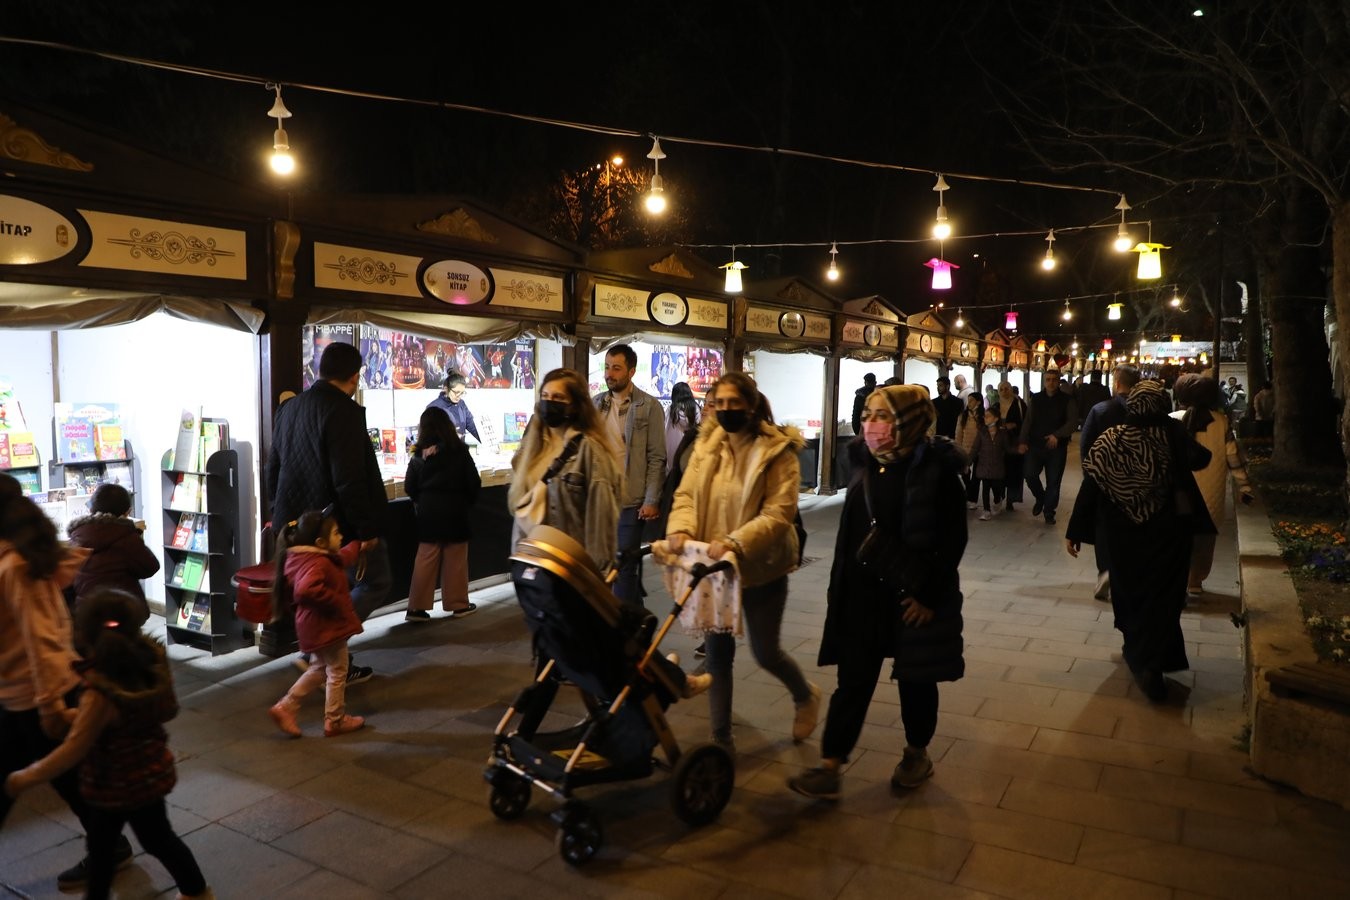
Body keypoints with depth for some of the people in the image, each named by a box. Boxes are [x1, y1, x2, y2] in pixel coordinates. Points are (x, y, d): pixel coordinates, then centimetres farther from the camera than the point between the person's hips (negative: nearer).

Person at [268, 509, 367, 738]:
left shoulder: (303, 557, 7)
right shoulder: (318, 563, -27)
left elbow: (342, 559, 26)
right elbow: (307, 589, -46)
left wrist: (358, 546, 40)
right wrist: (336, 602, -32)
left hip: (315, 627, 10)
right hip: (328, 626, -10)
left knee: (320, 668, 25)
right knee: (337, 672, 7)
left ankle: (285, 708, 25)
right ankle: (335, 721, 21)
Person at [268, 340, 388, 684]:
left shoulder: (289, 408, 10)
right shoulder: (343, 411, -19)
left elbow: (273, 468, 18)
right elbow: (349, 479, -25)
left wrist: (280, 512, 26)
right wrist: (367, 527, -19)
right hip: (339, 523, -8)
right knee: (376, 582, 7)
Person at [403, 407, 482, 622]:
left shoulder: (419, 455, -2)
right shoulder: (459, 450, -8)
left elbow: (409, 488, 0)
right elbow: (474, 483, -5)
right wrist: (468, 502, 12)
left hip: (428, 513, 2)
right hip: (455, 511, -2)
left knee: (425, 559, 8)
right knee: (455, 560, 7)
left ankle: (417, 607, 8)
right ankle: (458, 604, 15)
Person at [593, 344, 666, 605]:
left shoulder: (649, 406, -5)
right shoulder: (596, 404, 8)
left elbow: (656, 458, -7)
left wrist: (652, 500, -12)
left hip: (631, 500, -5)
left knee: (625, 564, 2)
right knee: (601, 561, 12)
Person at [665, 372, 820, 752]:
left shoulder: (778, 450, -13)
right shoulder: (707, 443, 3)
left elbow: (779, 513, -20)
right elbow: (686, 494, 1)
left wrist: (736, 543, -33)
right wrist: (681, 528, -20)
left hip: (760, 567, -4)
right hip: (714, 565, 4)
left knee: (765, 652, 9)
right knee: (717, 652, 9)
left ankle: (806, 695, 41)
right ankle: (720, 736, 24)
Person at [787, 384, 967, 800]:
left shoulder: (935, 468, -13)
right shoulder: (866, 465, 5)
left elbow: (953, 539, -13)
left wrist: (928, 594, -14)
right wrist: (840, 586, 11)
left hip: (914, 596, -4)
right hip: (864, 594, 5)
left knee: (915, 680, 13)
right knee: (853, 680, 6)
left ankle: (917, 755, 36)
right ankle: (829, 768, 10)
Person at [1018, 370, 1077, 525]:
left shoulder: (1067, 400, 0)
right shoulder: (1035, 399, 6)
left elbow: (1073, 422, -9)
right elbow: (1027, 421, 3)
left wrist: (1057, 435, -23)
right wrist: (1022, 441, -7)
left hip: (1057, 447, -1)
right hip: (1035, 444, 1)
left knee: (1053, 481, 3)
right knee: (1029, 473, -11)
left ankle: (1049, 511, 18)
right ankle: (1040, 498, 18)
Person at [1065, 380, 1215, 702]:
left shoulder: (1109, 440, -11)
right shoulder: (1172, 434, -14)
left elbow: (1090, 487, -12)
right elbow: (1200, 459, -2)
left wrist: (1074, 531, -7)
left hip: (1124, 535, 1)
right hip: (1167, 533, -1)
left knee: (1129, 589, 20)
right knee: (1161, 595, 7)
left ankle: (1136, 649, 36)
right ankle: (1149, 662, -1)